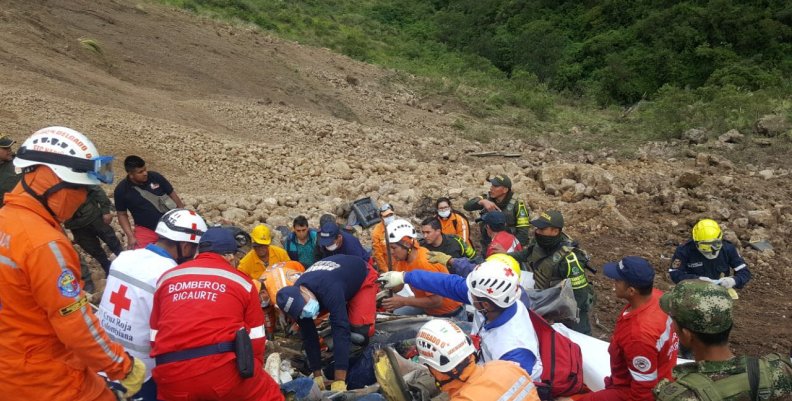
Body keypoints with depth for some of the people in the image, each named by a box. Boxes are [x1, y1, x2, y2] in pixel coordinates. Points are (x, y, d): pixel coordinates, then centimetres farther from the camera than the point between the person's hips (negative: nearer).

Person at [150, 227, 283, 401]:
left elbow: (154, 336, 22)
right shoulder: (241, 281, 11)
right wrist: (253, 372, 30)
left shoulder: (166, 278, 19)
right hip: (222, 366, -3)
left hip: (171, 376, 3)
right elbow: (255, 338, 14)